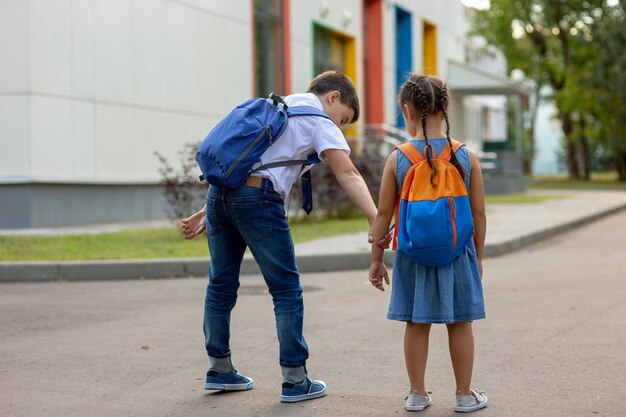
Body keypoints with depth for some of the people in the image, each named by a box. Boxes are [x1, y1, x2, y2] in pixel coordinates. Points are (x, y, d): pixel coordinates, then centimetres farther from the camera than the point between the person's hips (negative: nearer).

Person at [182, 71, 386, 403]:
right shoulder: (319, 121, 5)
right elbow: (348, 175, -10)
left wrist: (208, 211, 25)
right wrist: (376, 221, -19)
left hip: (218, 191, 8)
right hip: (258, 200, -8)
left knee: (221, 285, 17)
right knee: (287, 291, 3)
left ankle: (219, 369, 29)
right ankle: (295, 381, 7)